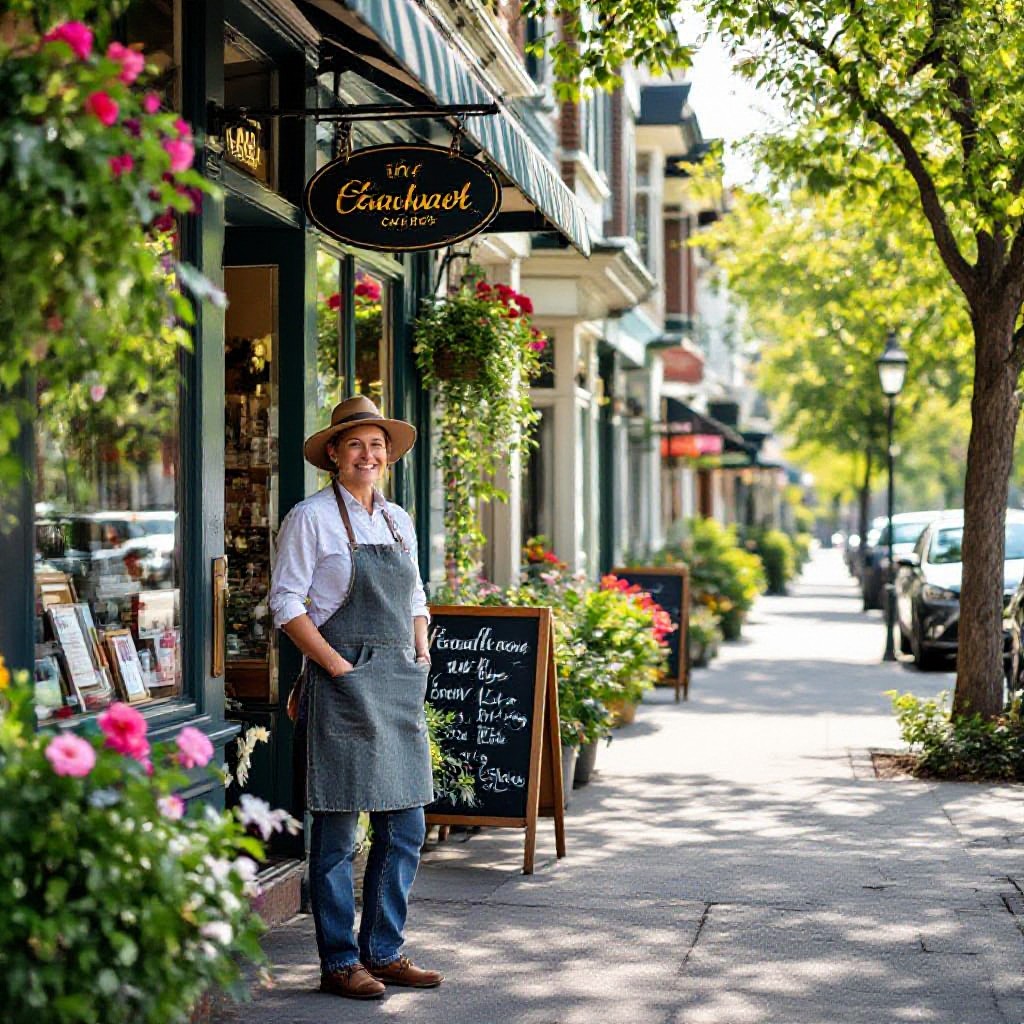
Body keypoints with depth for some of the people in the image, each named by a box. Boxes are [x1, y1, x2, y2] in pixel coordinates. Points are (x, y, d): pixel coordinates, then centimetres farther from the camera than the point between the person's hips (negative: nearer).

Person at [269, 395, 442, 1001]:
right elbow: (286, 603, -8)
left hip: (401, 688, 7)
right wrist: (336, 665, -14)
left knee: (405, 830, 8)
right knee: (338, 832, -2)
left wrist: (421, 657, 9)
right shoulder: (312, 518, -4)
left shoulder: (399, 520, 16)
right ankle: (340, 963, 7)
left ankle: (383, 952, 20)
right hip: (343, 686, -7)